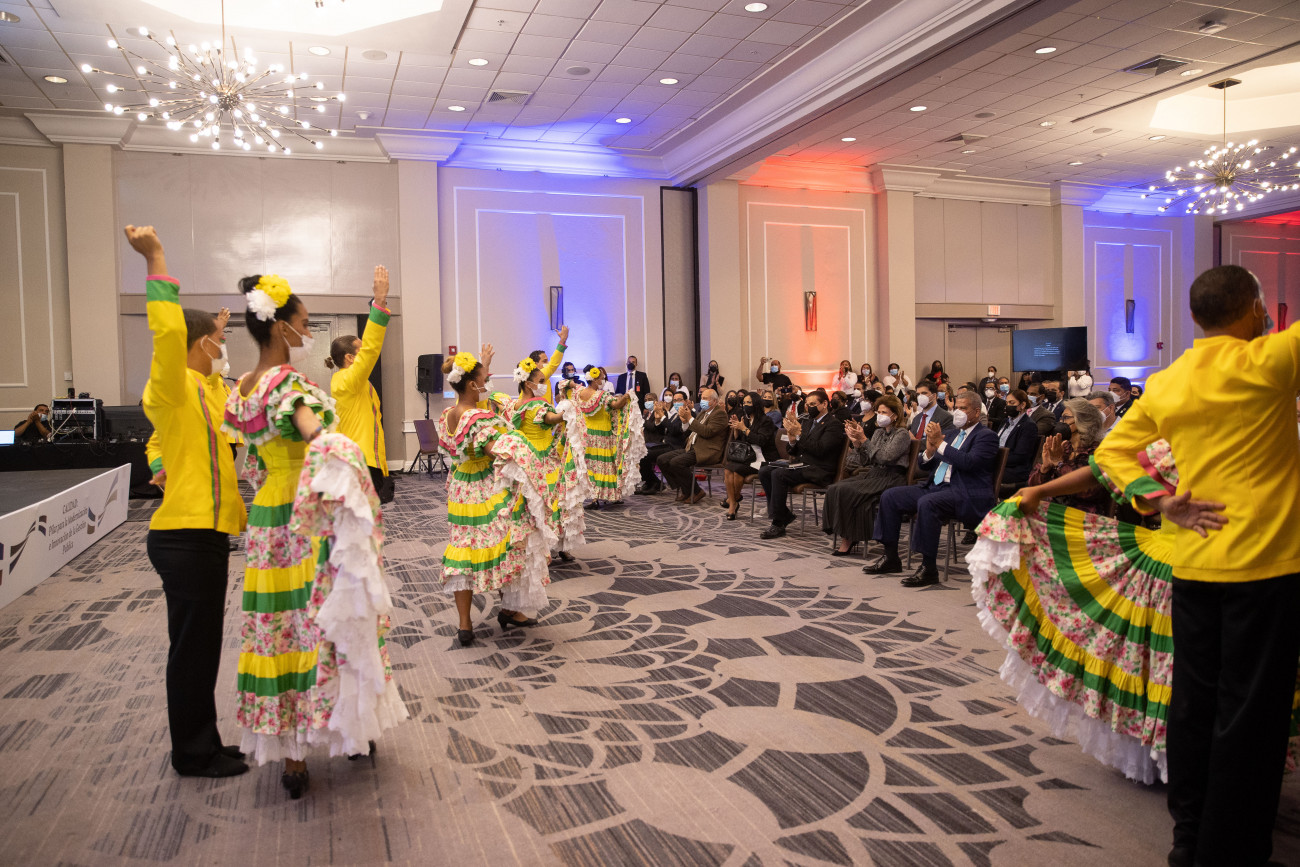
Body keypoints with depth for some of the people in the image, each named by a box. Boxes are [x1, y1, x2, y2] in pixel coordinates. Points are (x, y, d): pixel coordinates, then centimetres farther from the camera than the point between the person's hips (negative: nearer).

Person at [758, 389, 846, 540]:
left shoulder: (834, 424, -6)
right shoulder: (810, 422, 21)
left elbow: (820, 449, -20)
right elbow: (796, 452, 19)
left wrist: (799, 434, -20)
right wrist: (793, 439, -2)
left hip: (819, 471, -9)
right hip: (803, 465, 9)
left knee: (778, 474, -28)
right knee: (764, 471, -7)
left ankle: (779, 524, -23)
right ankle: (785, 515, -4)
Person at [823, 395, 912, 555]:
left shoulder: (902, 434, -3)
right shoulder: (878, 432, 18)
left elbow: (884, 457, -17)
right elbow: (865, 462, 15)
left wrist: (864, 440, -18)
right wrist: (857, 443, -1)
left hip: (889, 479, -7)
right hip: (871, 475, 7)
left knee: (846, 491, -27)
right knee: (834, 489, -18)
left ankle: (848, 539, -15)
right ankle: (843, 535, -15)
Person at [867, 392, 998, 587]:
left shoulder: (986, 436, -1)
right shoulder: (950, 433, 21)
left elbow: (969, 462, -20)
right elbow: (923, 466, 18)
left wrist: (940, 443, -17)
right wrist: (930, 450, -3)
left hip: (966, 495, -8)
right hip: (936, 487, 8)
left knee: (927, 503, -36)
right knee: (890, 496, -5)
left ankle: (929, 569, -28)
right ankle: (891, 558, 1)